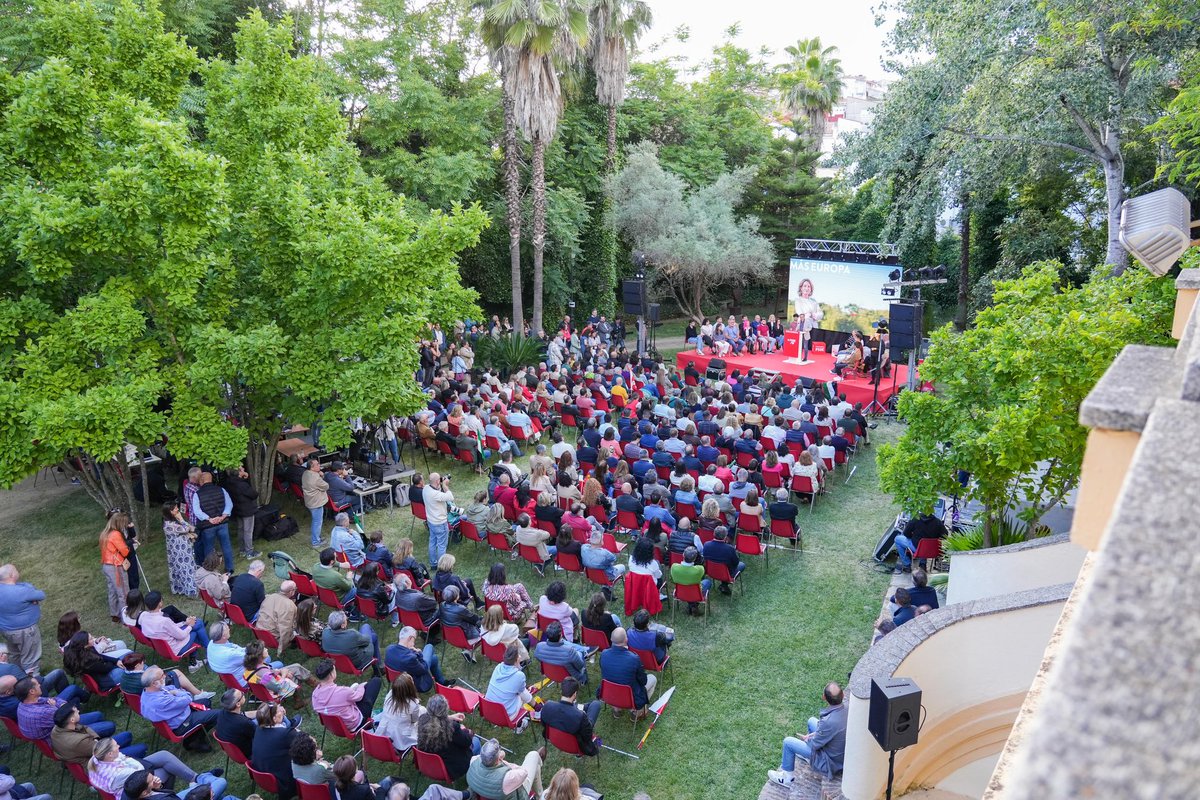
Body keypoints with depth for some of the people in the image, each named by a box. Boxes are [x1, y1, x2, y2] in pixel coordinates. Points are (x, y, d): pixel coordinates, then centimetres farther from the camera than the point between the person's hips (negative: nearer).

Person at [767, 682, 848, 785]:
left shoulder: (828, 722, -38)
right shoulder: (846, 708, -17)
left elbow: (815, 745, -19)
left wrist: (806, 738, 2)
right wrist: (815, 734, 2)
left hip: (831, 761, -7)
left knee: (788, 742, 0)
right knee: (812, 720, 23)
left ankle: (787, 776, 20)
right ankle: (807, 755, 42)